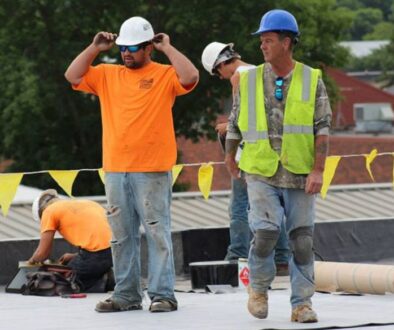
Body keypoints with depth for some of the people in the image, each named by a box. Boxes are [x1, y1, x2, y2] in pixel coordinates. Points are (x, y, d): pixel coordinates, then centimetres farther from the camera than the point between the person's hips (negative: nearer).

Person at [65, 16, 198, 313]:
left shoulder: (165, 75, 1)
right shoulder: (107, 75, 14)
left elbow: (191, 77, -17)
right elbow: (73, 76, 10)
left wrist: (168, 48, -8)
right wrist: (94, 48, 6)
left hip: (152, 170, -5)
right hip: (115, 169, 5)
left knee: (157, 232, -4)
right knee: (122, 235, 8)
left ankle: (163, 294, -3)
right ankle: (126, 294, 14)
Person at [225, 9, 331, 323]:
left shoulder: (312, 80, 1)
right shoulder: (250, 80, 4)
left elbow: (322, 128, -3)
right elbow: (235, 123, 17)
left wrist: (318, 170, -11)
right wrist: (230, 157, 26)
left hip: (300, 174, 0)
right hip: (261, 172, 0)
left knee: (302, 240, 1)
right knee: (265, 231, -14)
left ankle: (302, 303, 11)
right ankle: (259, 288, 11)